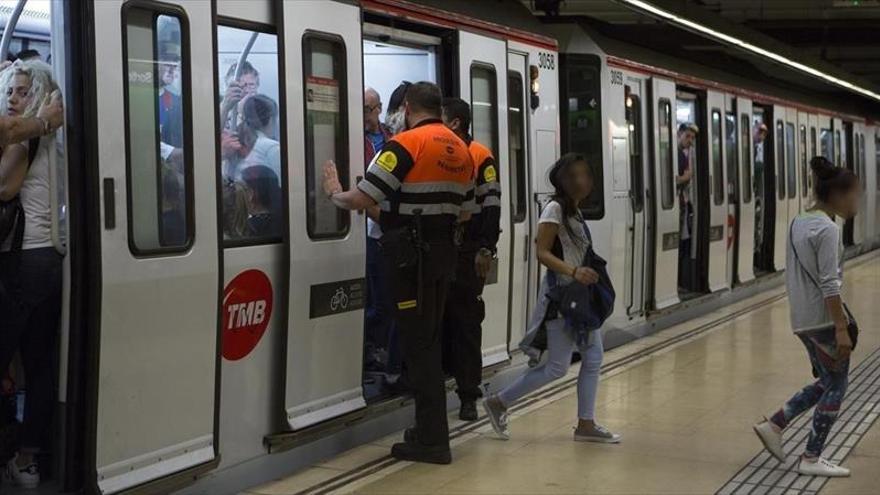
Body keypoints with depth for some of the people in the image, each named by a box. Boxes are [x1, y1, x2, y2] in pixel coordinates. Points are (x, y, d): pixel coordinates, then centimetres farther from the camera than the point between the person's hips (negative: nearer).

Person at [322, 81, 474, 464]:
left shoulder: (406, 145, -13)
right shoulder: (461, 150, 10)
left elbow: (360, 199, -16)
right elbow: (464, 212, 16)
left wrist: (334, 193, 3)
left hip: (410, 253, -8)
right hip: (444, 251, 8)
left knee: (417, 344, -2)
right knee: (429, 342, 17)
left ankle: (432, 441, 0)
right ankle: (430, 431, 24)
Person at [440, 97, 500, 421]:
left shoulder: (480, 157, -6)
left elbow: (491, 205, -9)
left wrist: (486, 249, -14)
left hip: (467, 252, -6)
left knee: (466, 323, -1)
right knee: (439, 319, 9)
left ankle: (469, 395, 4)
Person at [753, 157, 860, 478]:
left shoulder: (798, 223, 11)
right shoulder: (828, 229, -16)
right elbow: (829, 285, -21)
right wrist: (841, 329, -21)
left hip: (802, 319, 9)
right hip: (823, 319, -9)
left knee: (825, 382, 19)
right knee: (836, 386, 3)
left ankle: (773, 426, 15)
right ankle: (811, 459, 8)